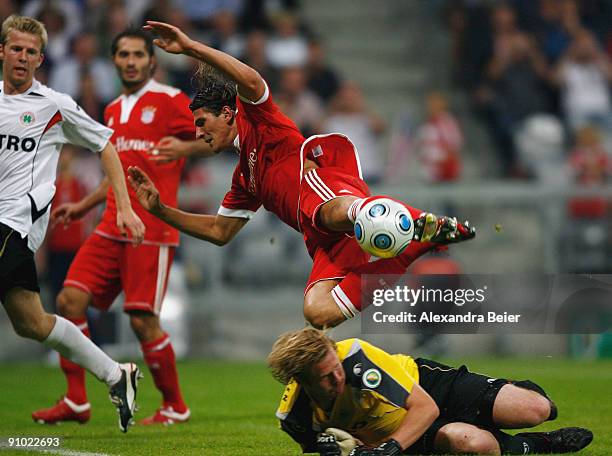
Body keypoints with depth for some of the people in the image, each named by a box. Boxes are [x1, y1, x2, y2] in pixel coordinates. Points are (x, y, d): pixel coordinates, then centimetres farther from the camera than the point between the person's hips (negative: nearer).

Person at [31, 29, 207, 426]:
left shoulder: (169, 100, -2)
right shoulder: (113, 111, 20)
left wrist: (182, 146, -27)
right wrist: (83, 206, 28)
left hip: (151, 230, -7)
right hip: (113, 226, 7)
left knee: (143, 320, -10)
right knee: (71, 300, -5)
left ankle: (175, 407, 8)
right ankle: (76, 402, 2)